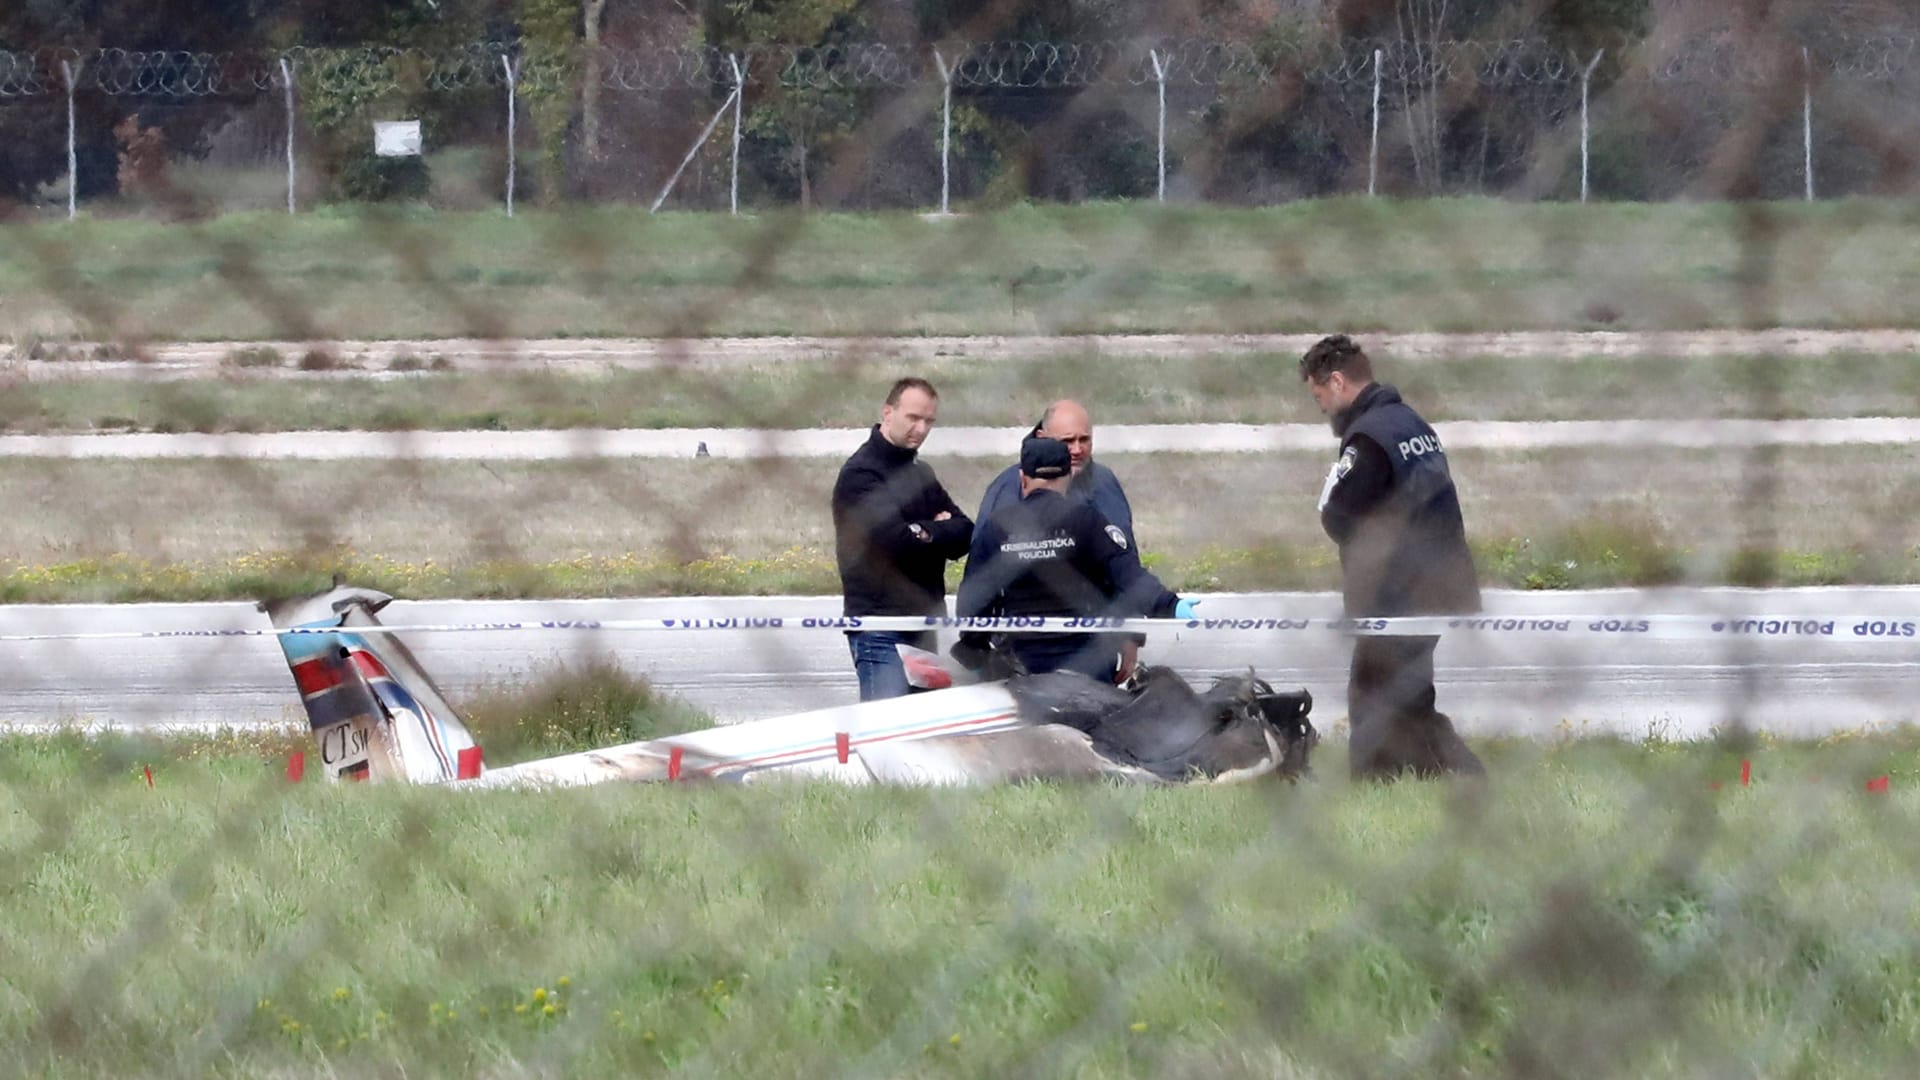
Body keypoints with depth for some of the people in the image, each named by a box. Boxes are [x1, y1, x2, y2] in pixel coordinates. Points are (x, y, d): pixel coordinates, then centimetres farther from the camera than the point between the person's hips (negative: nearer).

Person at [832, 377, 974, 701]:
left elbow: (965, 534, 10)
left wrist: (923, 533, -9)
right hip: (880, 625, -8)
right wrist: (941, 532, -4)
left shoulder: (921, 473, 19)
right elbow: (897, 540, -20)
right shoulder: (861, 474, -8)